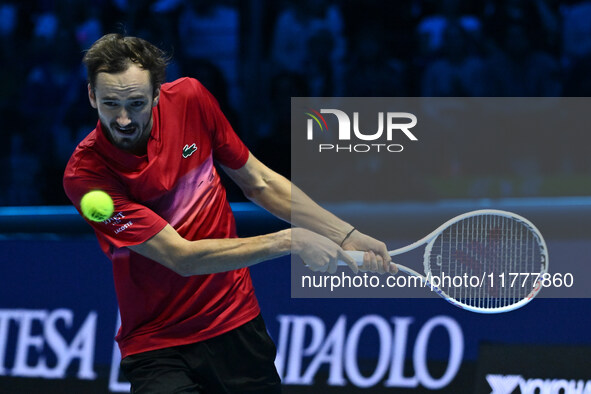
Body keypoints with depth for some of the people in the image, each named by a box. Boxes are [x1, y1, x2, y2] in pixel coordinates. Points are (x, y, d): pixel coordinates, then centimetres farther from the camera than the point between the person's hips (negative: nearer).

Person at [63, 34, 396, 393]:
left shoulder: (191, 99, -6)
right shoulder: (86, 174, -20)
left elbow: (259, 183, 8)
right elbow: (181, 256, -22)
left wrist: (345, 237, 1)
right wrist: (291, 241, -23)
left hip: (238, 324, 5)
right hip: (156, 347, -5)